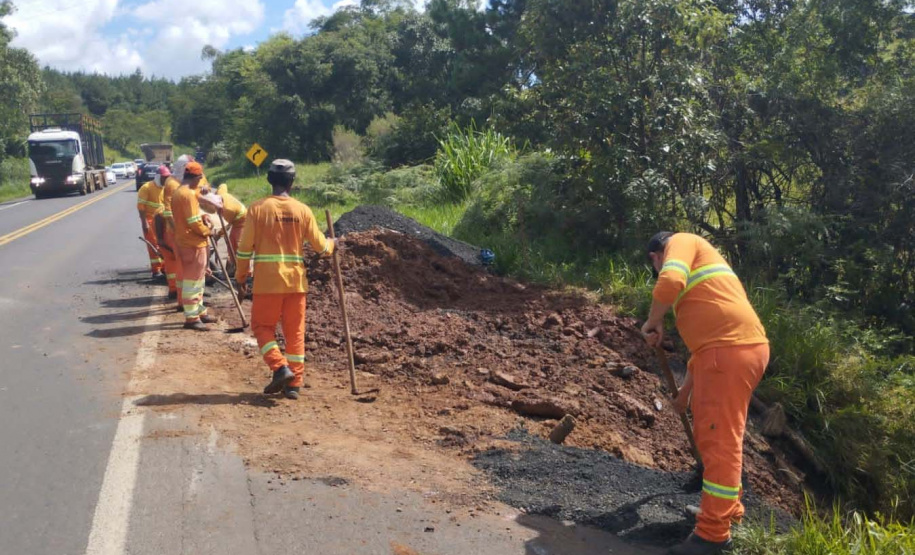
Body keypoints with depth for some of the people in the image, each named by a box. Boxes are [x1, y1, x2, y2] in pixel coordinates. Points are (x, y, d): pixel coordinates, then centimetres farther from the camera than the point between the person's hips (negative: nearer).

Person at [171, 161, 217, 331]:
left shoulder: (178, 192, 14)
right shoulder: (188, 194, -19)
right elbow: (194, 223, -22)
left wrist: (201, 216, 5)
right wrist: (207, 231, -6)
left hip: (185, 241, 10)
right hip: (193, 244, -10)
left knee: (197, 279, 18)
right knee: (192, 280, -4)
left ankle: (199, 312, 27)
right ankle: (191, 317, 2)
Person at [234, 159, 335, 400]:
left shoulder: (258, 208, -6)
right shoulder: (302, 210, -1)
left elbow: (245, 247, -4)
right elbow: (320, 246, 5)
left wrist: (241, 276, 8)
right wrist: (333, 244, 27)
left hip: (267, 280, -2)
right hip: (296, 280, 2)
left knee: (262, 326, 13)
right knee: (295, 331, 10)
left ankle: (280, 368, -5)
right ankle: (294, 382, 14)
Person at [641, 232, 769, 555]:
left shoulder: (681, 242, 5)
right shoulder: (695, 266, 32)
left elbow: (669, 283, -19)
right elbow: (704, 333, 36)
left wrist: (654, 322, -3)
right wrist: (687, 388, 41)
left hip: (731, 349, -10)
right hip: (730, 349, 10)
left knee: (720, 441, -5)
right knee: (709, 434, 20)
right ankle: (728, 513, 32)